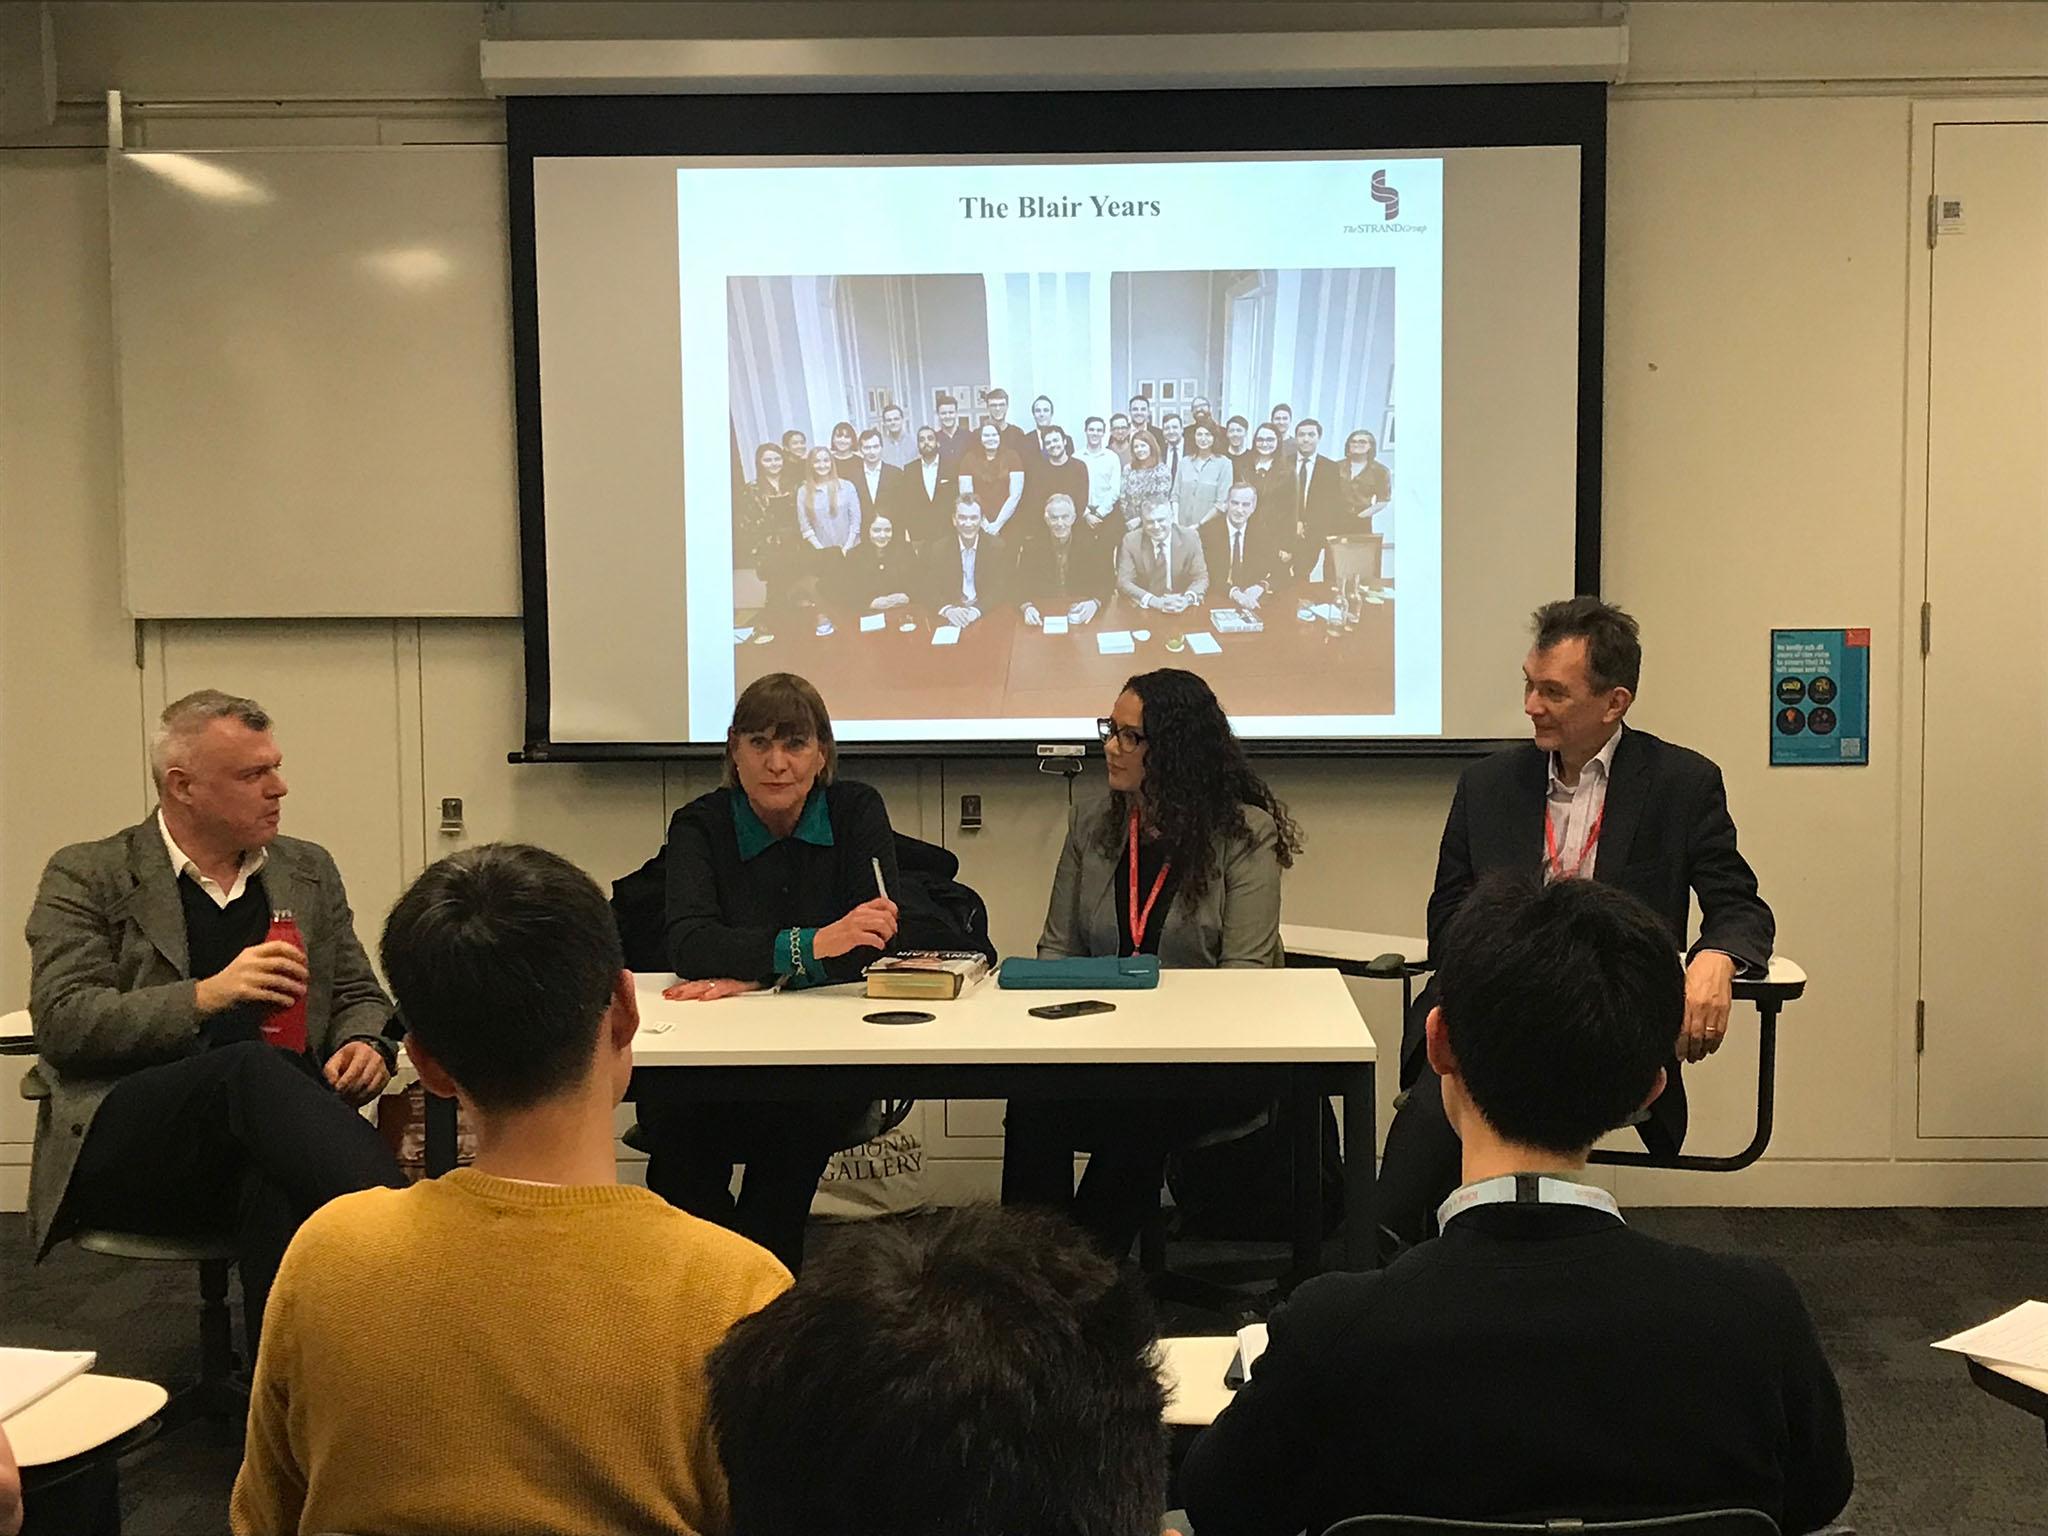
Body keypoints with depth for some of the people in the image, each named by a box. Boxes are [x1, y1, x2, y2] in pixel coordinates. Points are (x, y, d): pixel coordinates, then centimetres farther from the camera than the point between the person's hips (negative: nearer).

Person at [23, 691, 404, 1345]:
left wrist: (365, 1045, -2)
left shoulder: (308, 872, 21)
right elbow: (62, 1022, -4)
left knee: (285, 1199, -36)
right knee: (253, 1068, -37)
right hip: (122, 1139, -3)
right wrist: (205, 996, -18)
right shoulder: (87, 876, 7)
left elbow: (360, 996, 24)